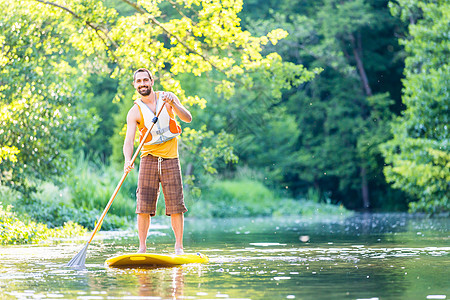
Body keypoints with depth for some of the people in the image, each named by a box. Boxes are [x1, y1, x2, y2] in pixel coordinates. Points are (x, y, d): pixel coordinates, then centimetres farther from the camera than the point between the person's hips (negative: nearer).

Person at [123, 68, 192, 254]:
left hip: (170, 158, 0)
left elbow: (188, 118, -5)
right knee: (143, 206, -6)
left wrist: (172, 104, -23)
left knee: (176, 206, -3)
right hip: (149, 159, 0)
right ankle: (142, 248, 3)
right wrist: (128, 160, -30)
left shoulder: (168, 98, 4)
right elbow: (129, 141, -11)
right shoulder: (134, 112, -1)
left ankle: (179, 246, 5)